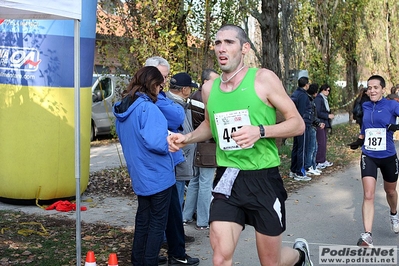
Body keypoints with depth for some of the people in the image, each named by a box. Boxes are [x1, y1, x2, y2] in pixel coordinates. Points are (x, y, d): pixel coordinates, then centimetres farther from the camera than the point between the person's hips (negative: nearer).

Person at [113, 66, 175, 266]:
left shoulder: (123, 108, 8)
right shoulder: (147, 107, -20)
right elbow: (155, 142, -29)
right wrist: (170, 143, -11)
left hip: (139, 175, 8)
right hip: (158, 174, -8)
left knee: (143, 220, 18)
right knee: (158, 223, 5)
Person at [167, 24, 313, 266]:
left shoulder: (263, 79, -8)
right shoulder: (209, 89, 5)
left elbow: (298, 124, -8)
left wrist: (260, 131, -24)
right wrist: (187, 138, 4)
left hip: (263, 179, -3)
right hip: (227, 179, 3)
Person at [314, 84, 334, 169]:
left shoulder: (325, 99, 17)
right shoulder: (318, 99, -11)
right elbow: (317, 112, -17)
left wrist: (330, 115, 8)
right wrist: (328, 116, -15)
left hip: (325, 123, 9)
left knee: (324, 142, 12)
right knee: (321, 143, -9)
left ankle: (323, 161, 18)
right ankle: (318, 162, -5)